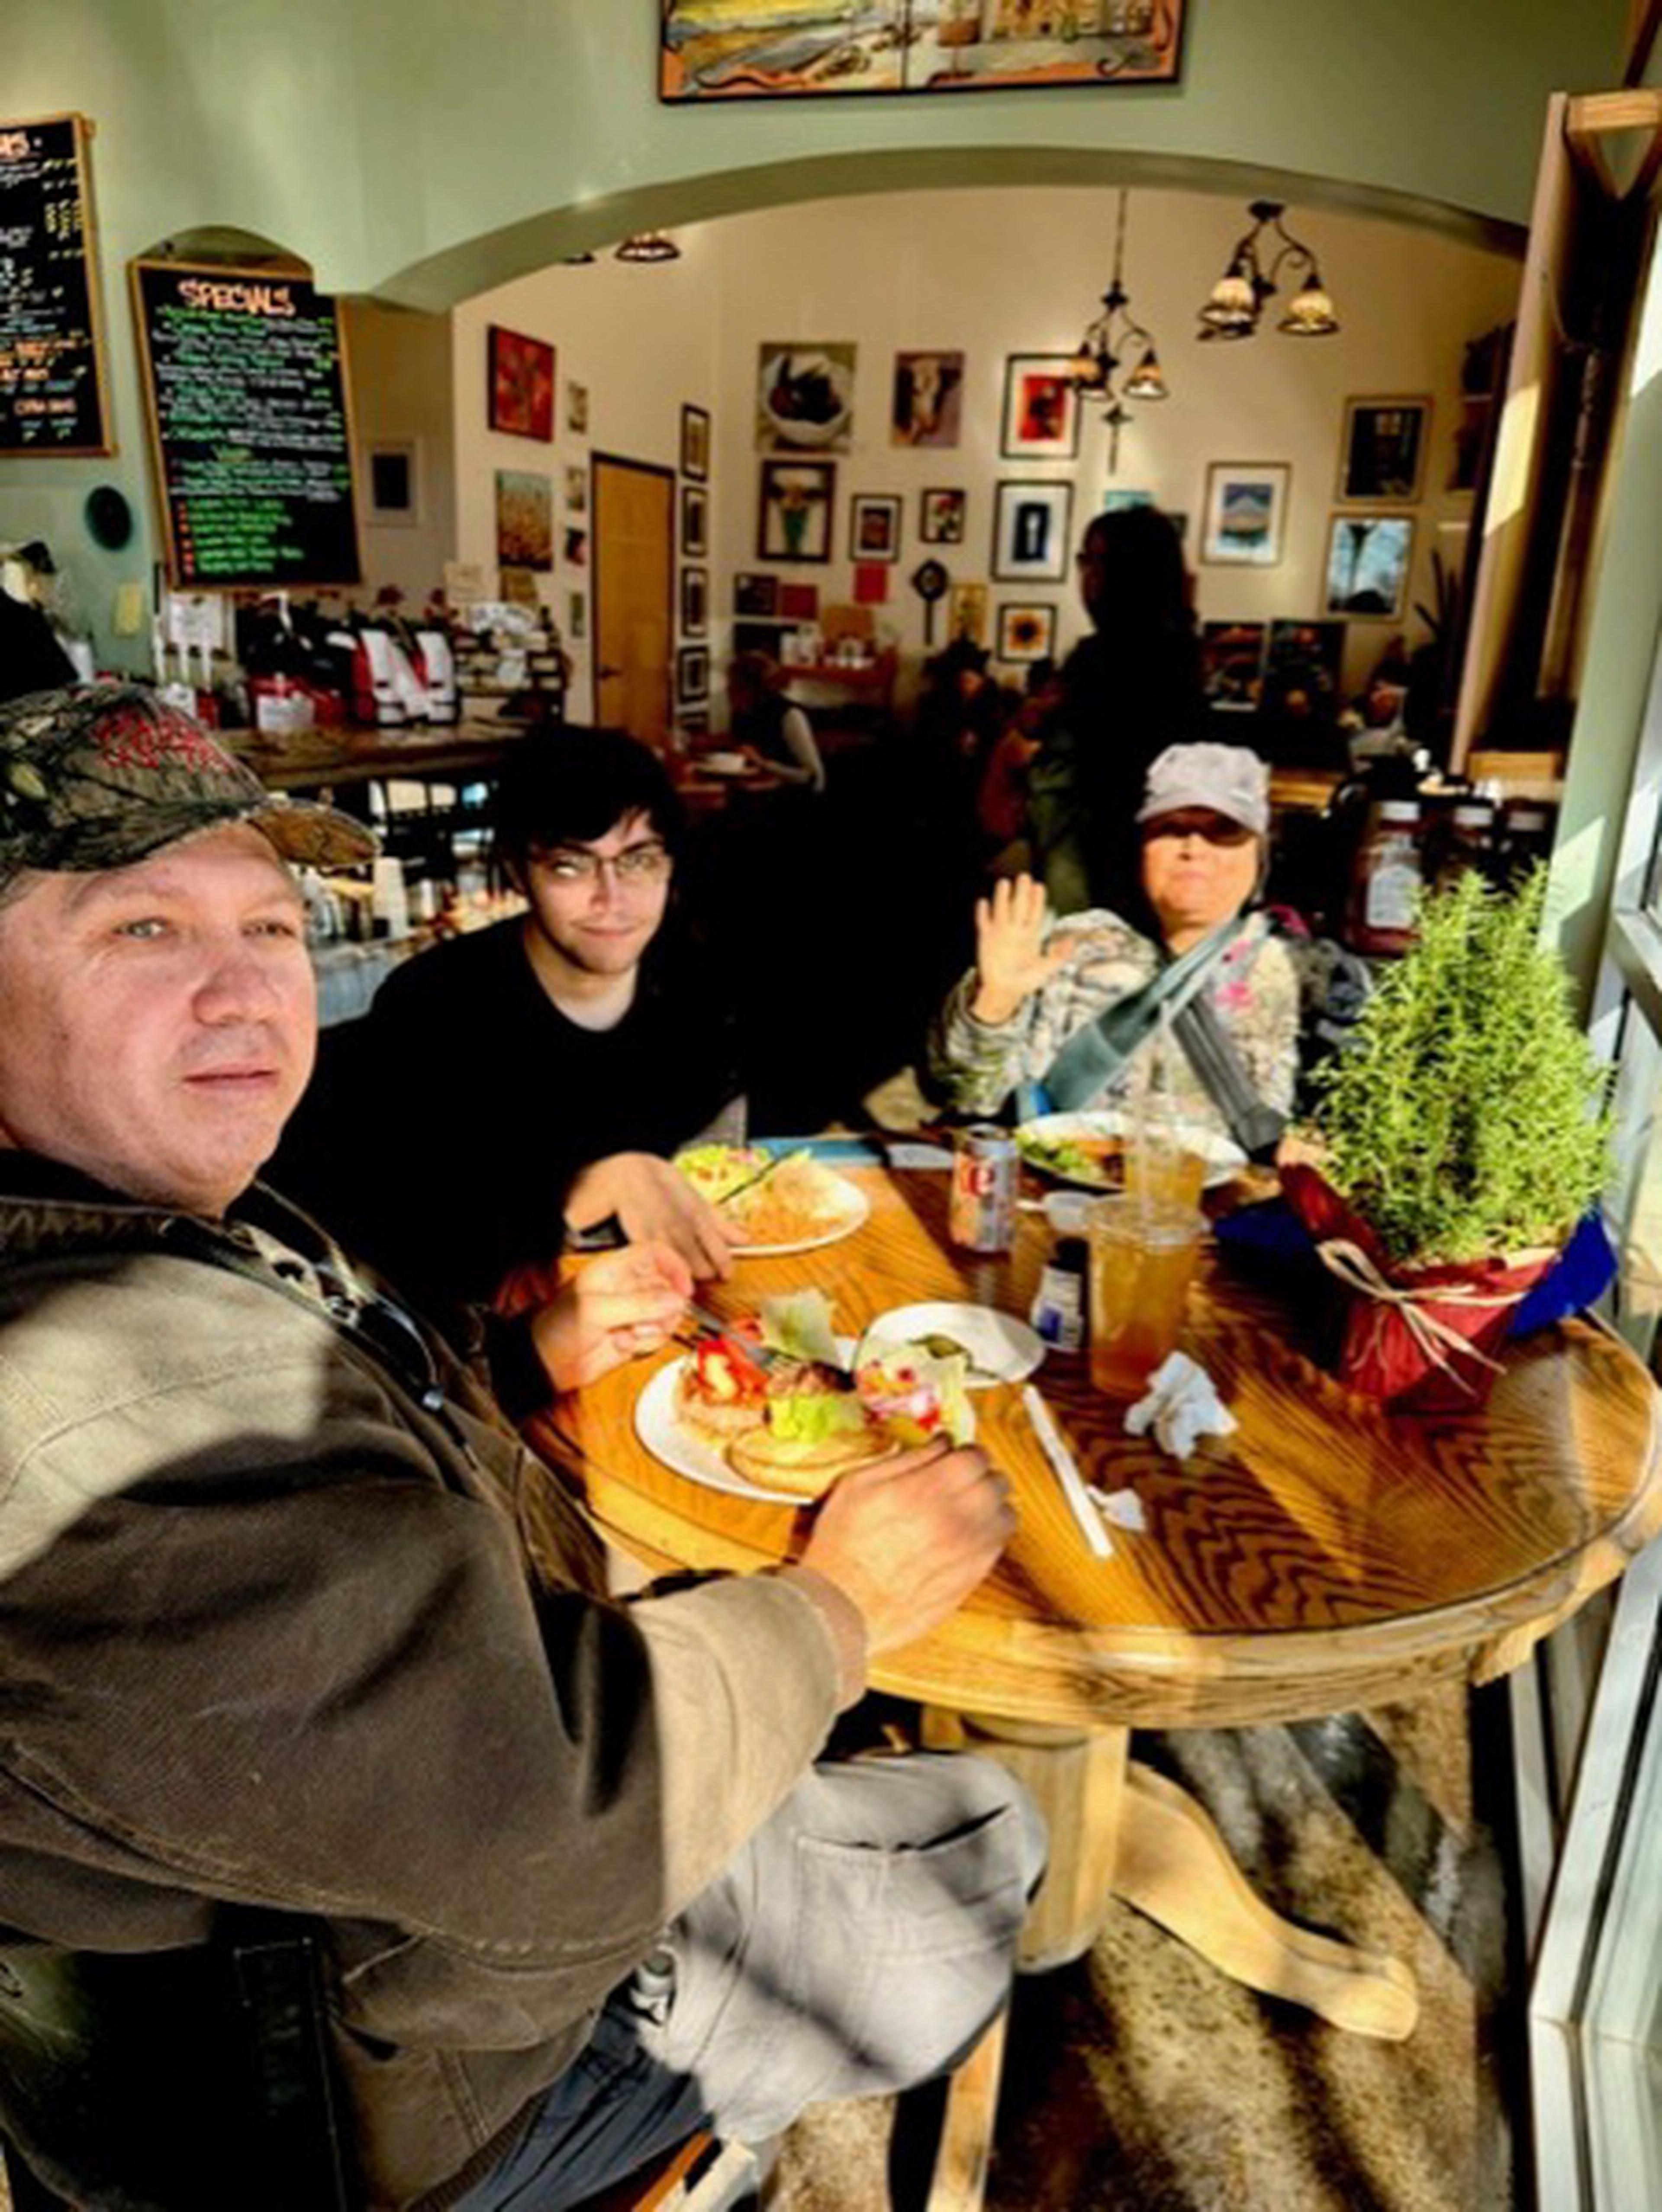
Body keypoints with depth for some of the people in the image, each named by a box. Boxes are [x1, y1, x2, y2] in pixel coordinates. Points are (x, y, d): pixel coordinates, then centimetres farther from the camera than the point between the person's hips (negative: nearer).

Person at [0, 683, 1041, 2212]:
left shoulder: (135, 1213, -4)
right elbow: (557, 1816, -35)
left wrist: (527, 1359, 1)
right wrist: (841, 1603, -18)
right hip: (446, 2082, -8)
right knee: (987, 1846, 13)